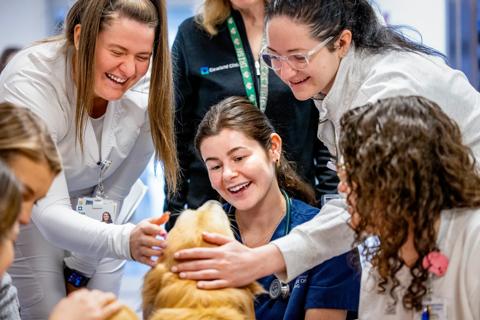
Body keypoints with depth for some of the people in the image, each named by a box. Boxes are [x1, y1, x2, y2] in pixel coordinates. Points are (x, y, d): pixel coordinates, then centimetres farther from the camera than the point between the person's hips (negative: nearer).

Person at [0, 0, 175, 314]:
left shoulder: (146, 89, -23)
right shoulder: (30, 84, -34)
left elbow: (115, 189, -10)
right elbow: (48, 212, -42)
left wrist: (81, 267, -7)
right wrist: (123, 240, -58)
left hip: (93, 216, 3)